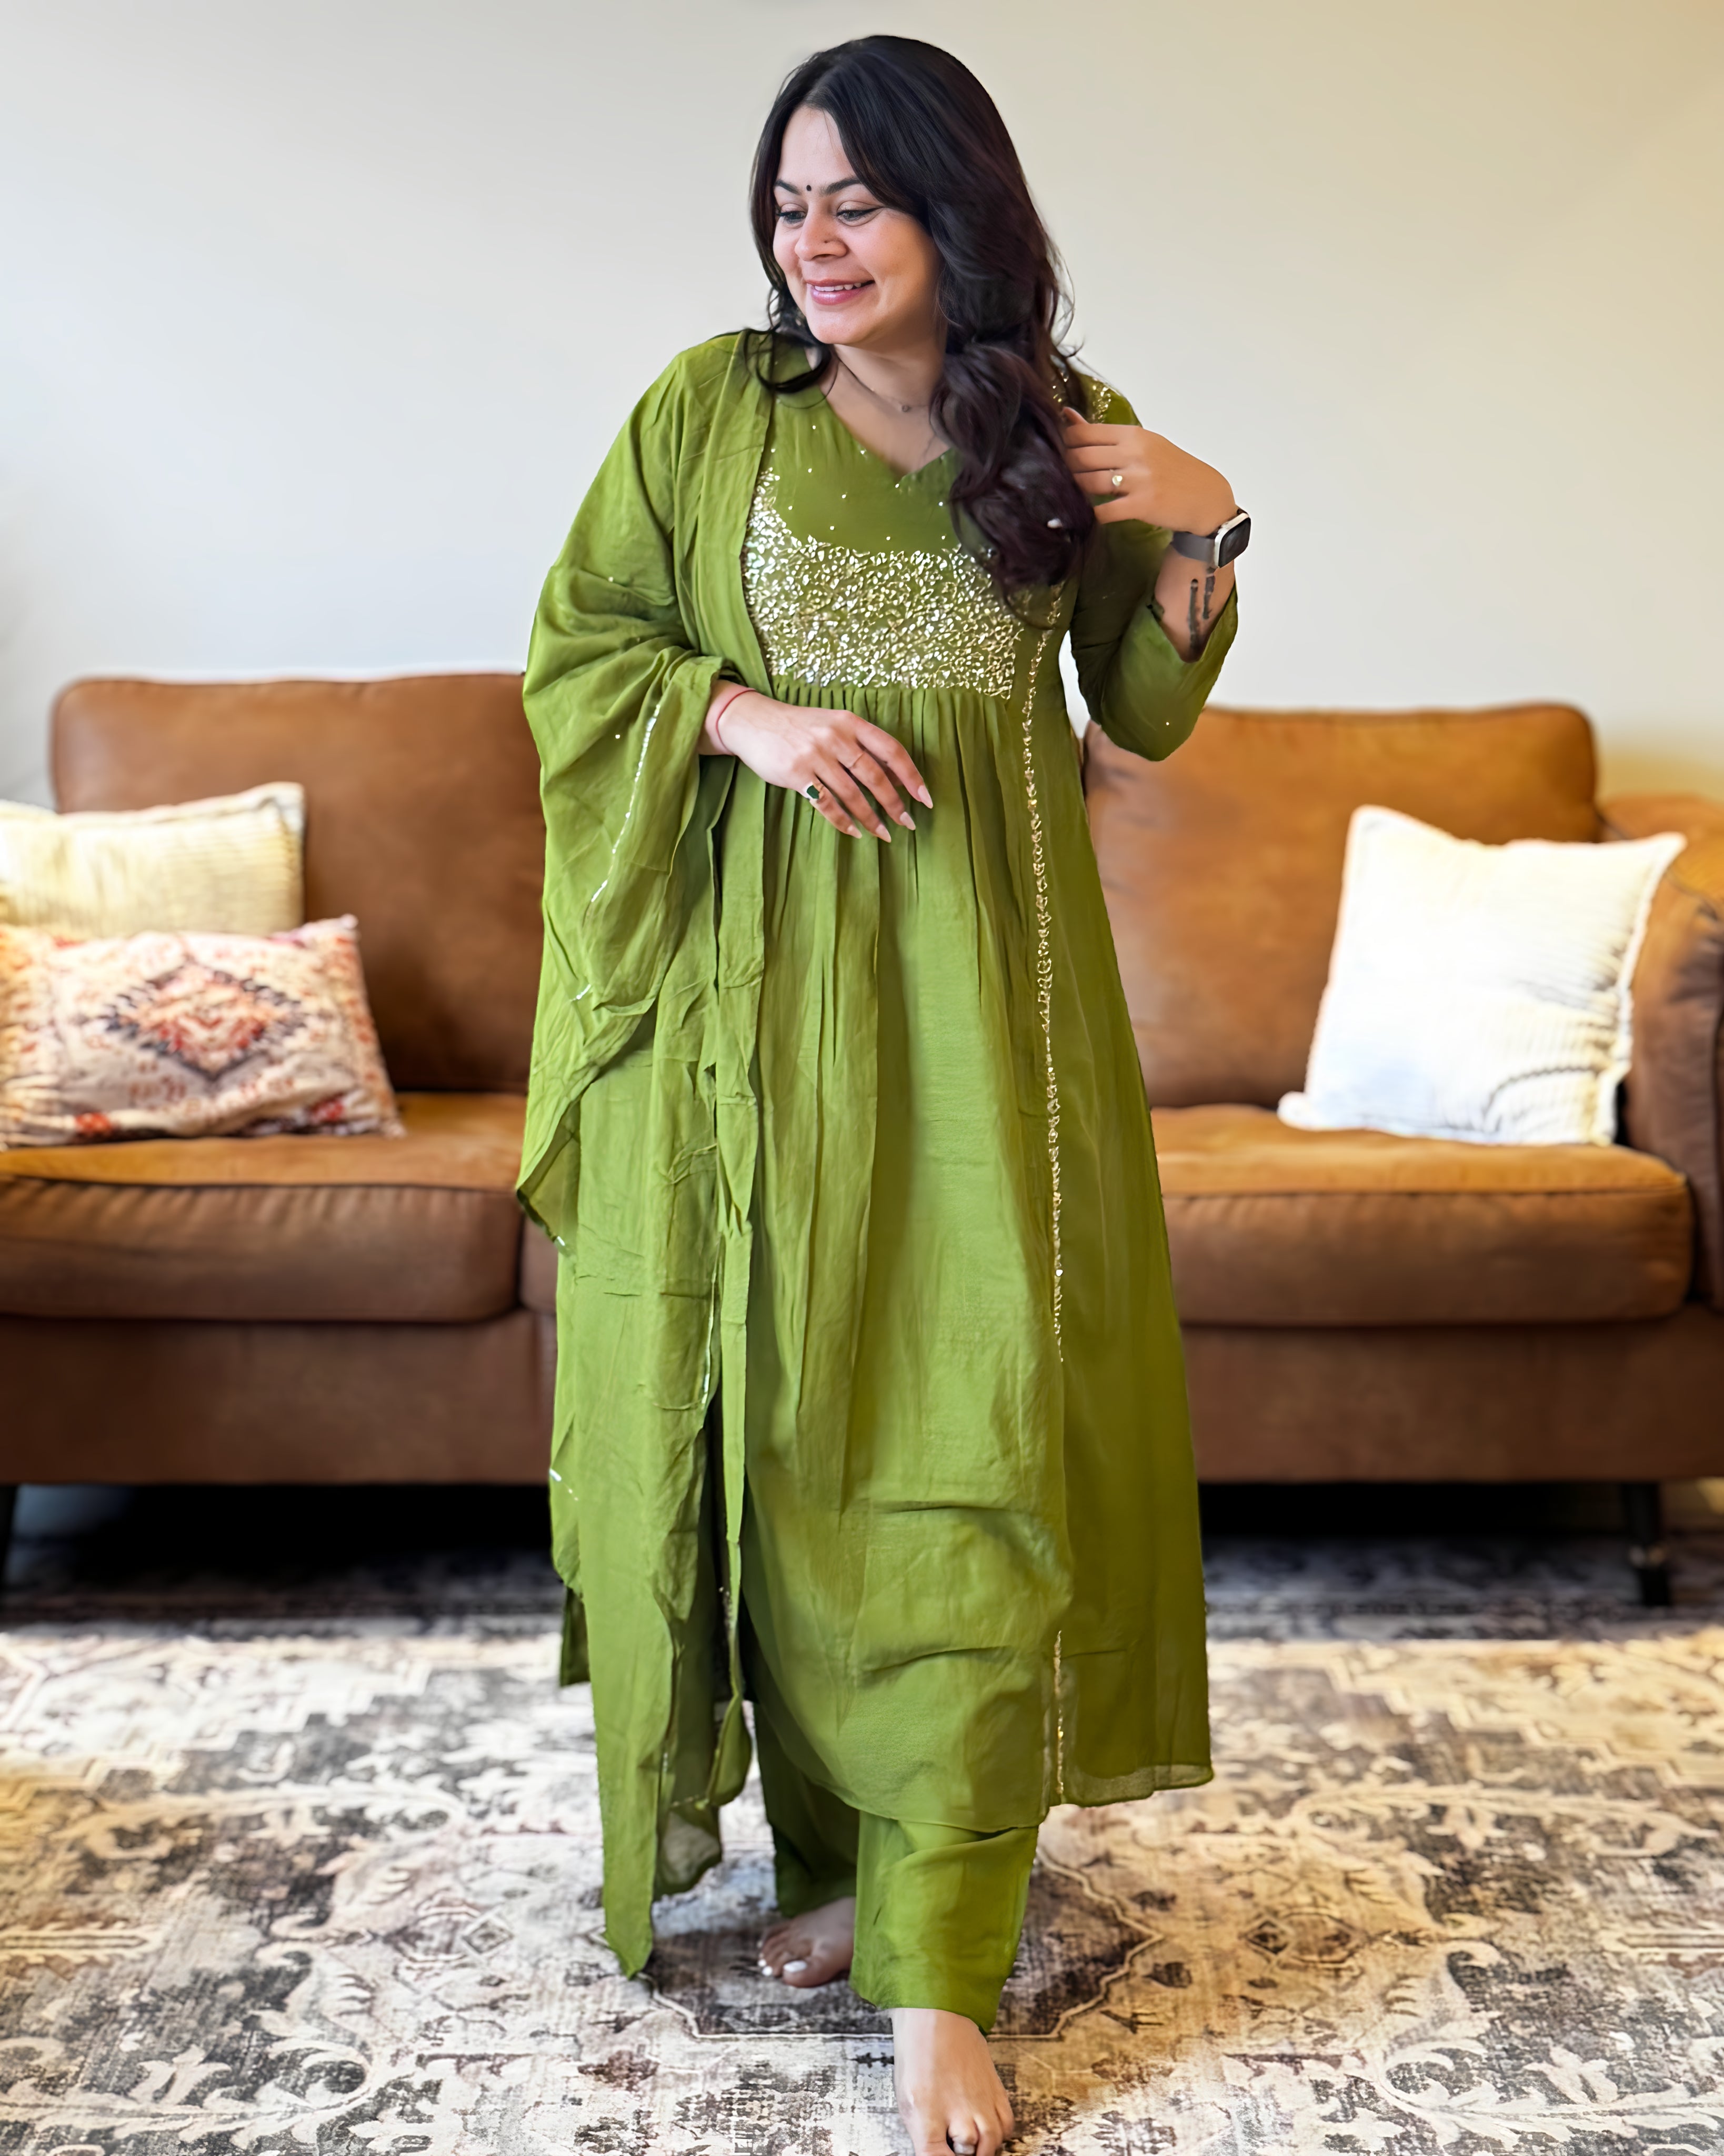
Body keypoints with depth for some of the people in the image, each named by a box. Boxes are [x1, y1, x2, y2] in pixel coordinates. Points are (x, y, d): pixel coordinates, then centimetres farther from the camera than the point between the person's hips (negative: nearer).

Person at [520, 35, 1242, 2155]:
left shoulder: (1066, 433, 7)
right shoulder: (709, 407, 4)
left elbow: (1148, 713, 13)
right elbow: (573, 649, 6)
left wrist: (1203, 538, -3)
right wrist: (744, 716, -11)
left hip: (980, 982, 0)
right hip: (763, 978, 0)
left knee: (971, 1437, -5)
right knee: (787, 1413, 4)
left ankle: (936, 1968, 2)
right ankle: (842, 1840, 25)